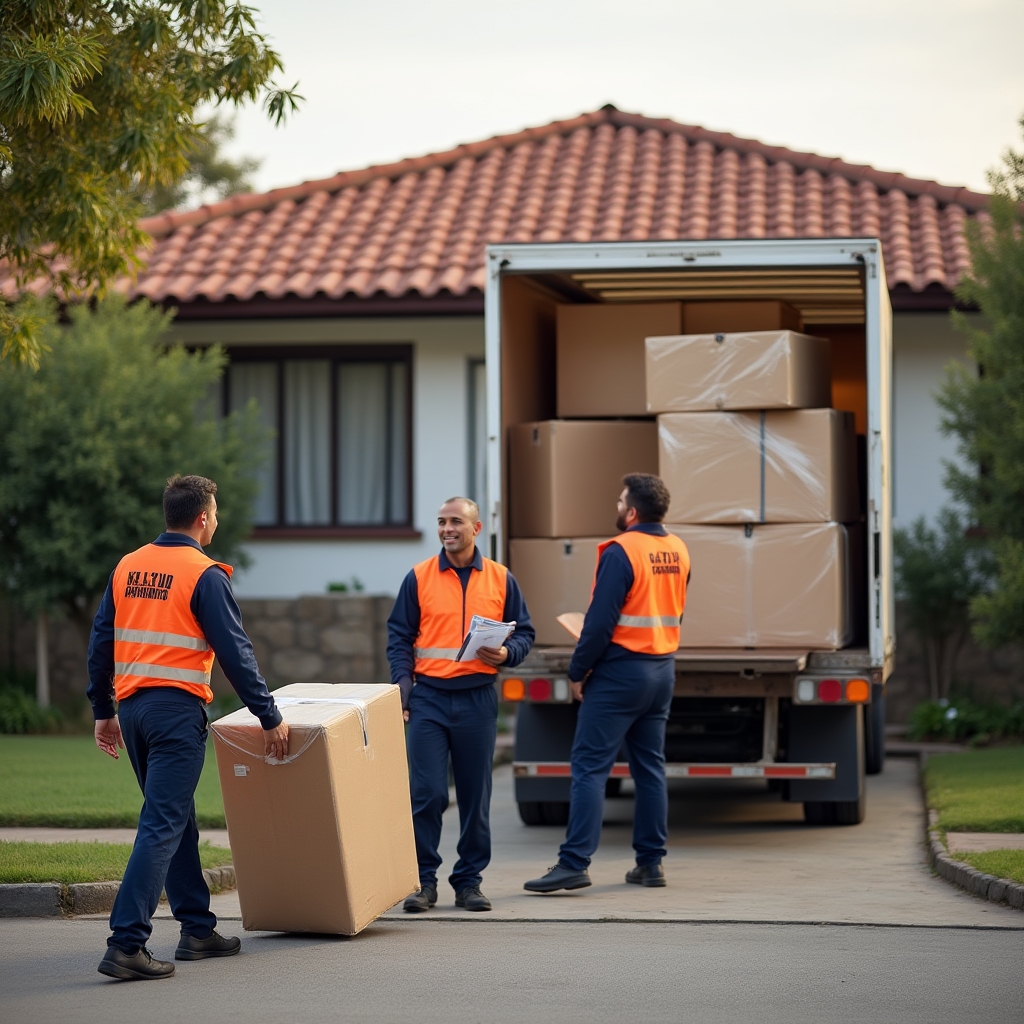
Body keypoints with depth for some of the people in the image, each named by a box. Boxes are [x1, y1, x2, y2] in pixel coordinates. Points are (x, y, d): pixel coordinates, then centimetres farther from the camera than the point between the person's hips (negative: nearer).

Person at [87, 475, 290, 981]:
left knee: (178, 820, 18)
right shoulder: (204, 575, -9)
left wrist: (103, 711, 21)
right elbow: (235, 652, -10)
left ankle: (197, 929, 24)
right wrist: (269, 717, -4)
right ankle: (125, 944, -16)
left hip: (132, 706, 7)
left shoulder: (127, 567, 11)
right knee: (162, 826, -9)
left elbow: (100, 643, 14)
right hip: (178, 711, -7)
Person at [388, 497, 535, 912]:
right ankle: (424, 881, 1)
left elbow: (524, 633, 11)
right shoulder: (419, 578, 5)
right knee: (427, 792, -6)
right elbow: (399, 634, 6)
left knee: (475, 795, 5)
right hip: (429, 695, -1)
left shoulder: (500, 580, 7)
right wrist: (402, 681, -8)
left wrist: (506, 653, -11)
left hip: (477, 698, 1)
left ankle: (469, 881, 13)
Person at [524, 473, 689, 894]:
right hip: (663, 670, 8)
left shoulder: (621, 552, -15)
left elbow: (600, 622, -17)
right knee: (650, 767, 13)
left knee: (589, 765, -7)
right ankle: (650, 862, 14)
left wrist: (578, 671, -8)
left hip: (621, 671, -8)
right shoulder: (678, 551, 9)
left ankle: (574, 863, -12)